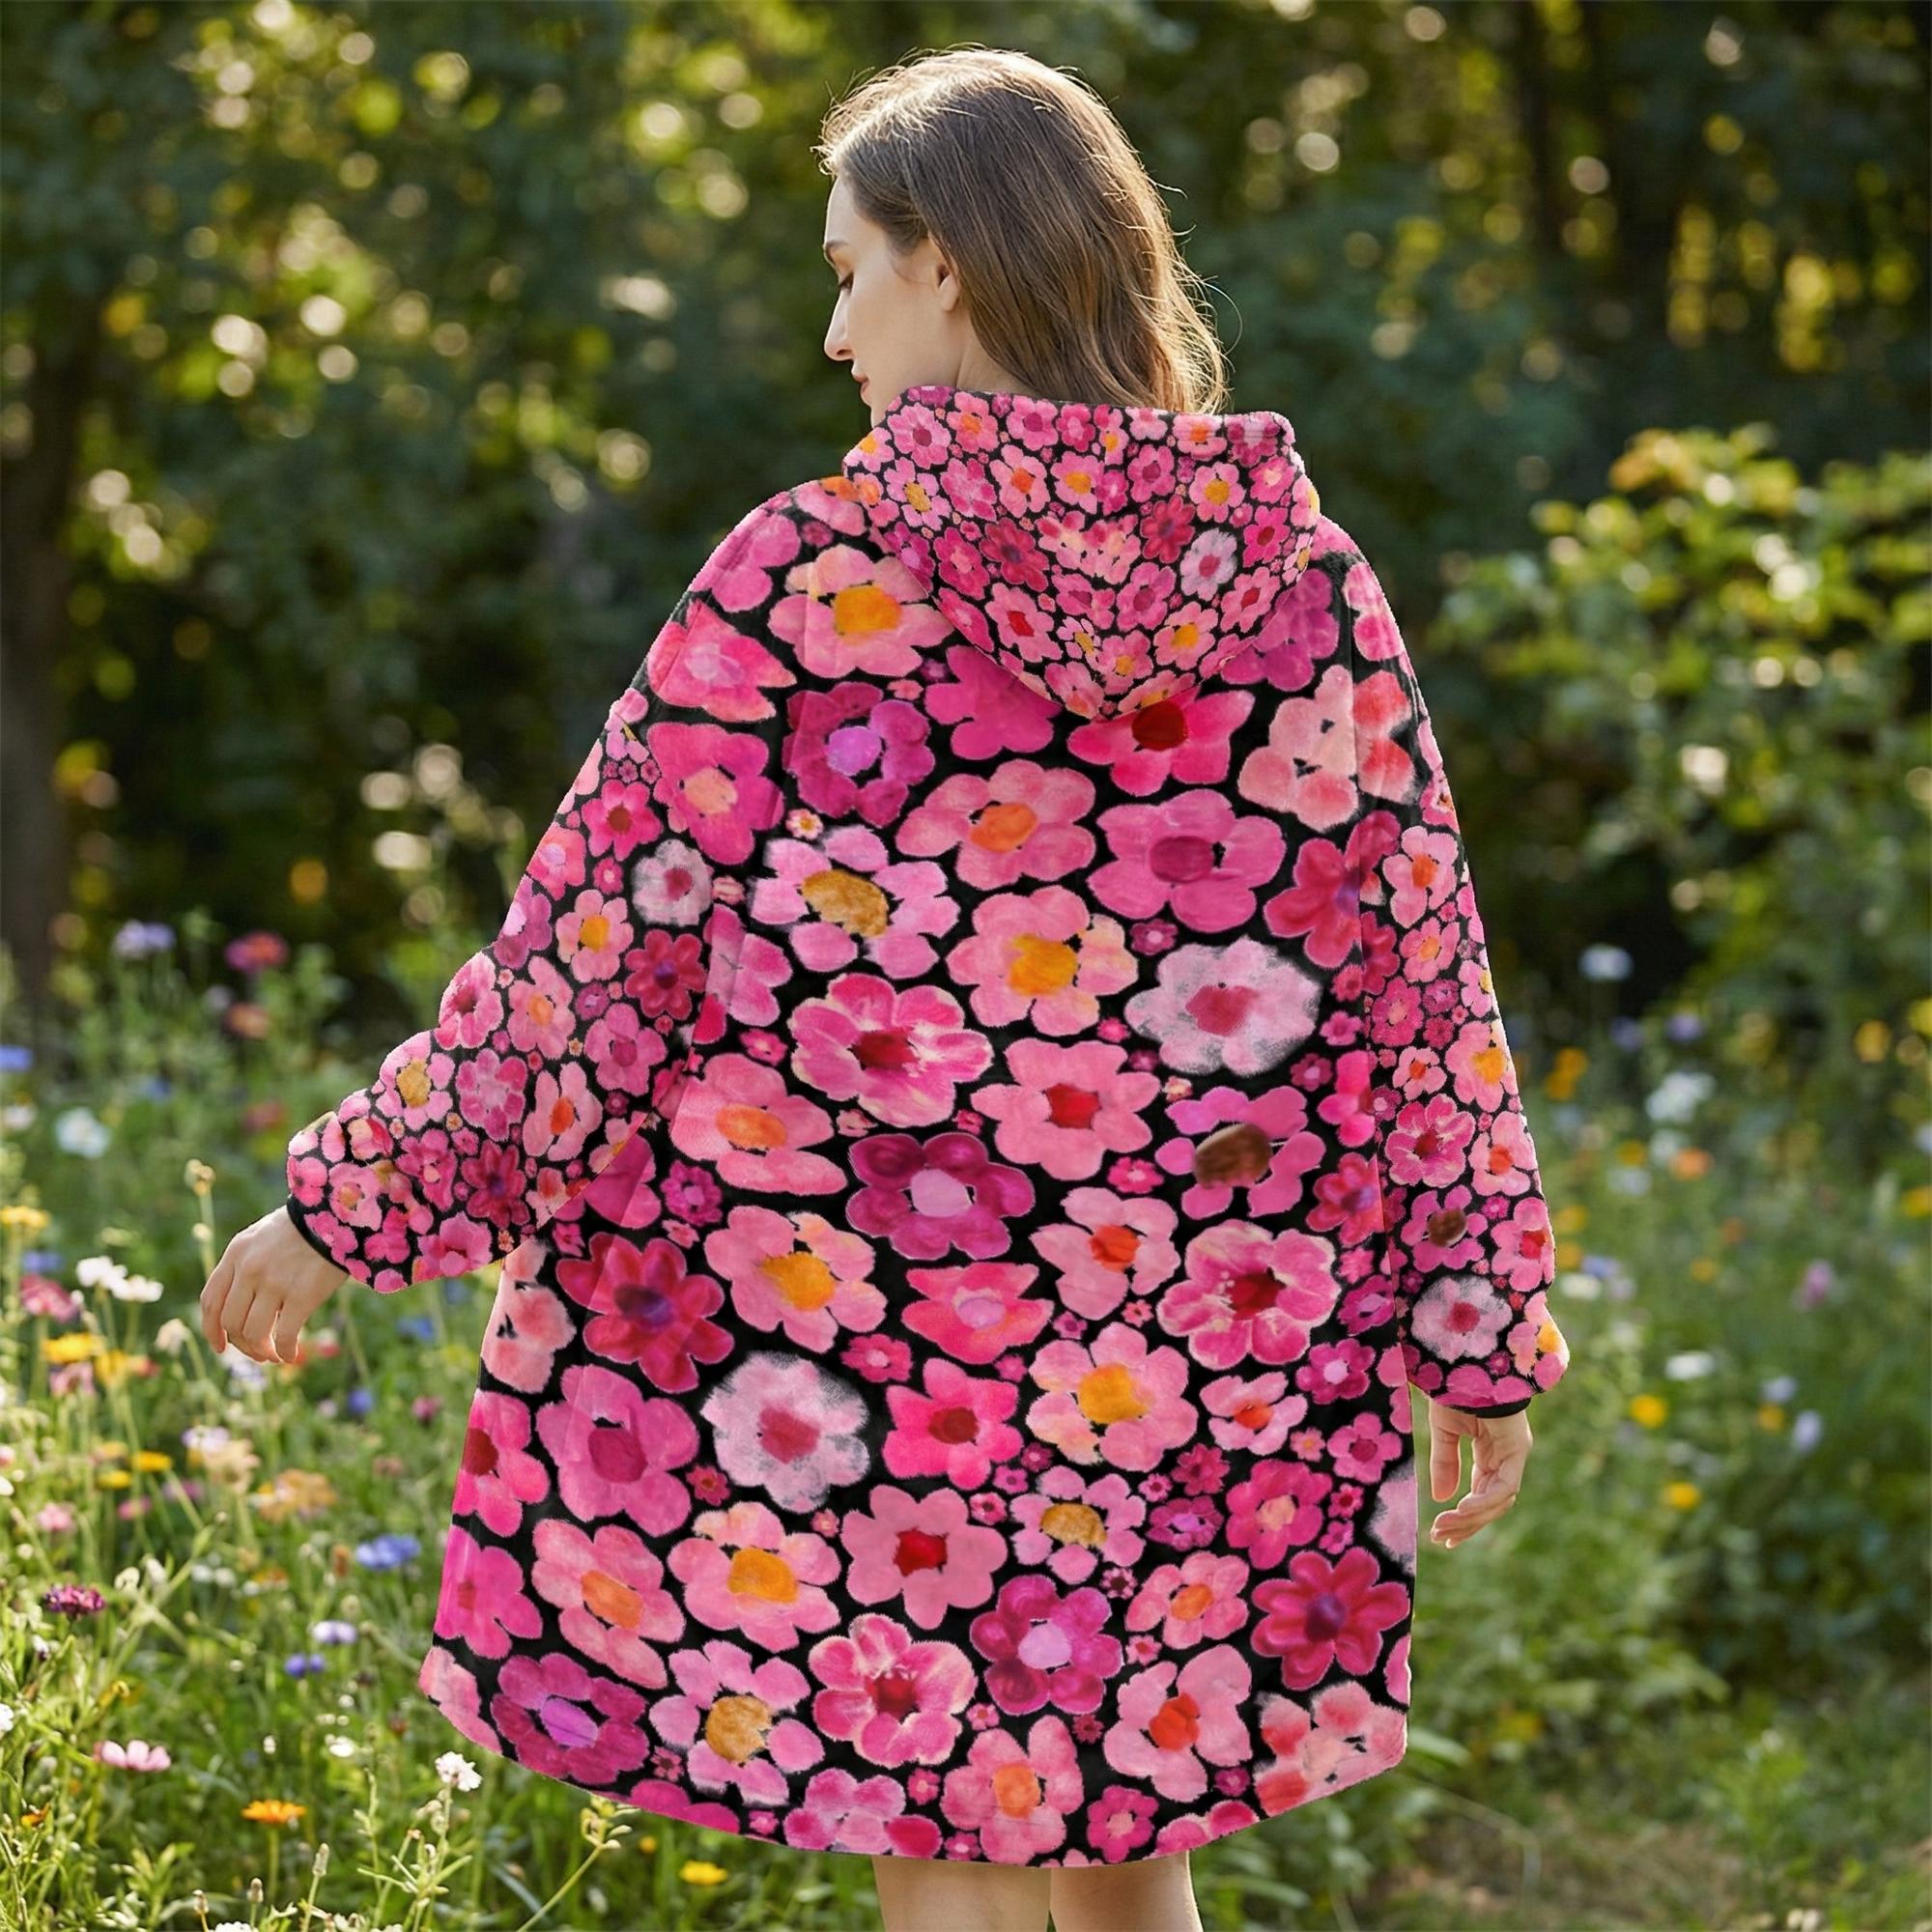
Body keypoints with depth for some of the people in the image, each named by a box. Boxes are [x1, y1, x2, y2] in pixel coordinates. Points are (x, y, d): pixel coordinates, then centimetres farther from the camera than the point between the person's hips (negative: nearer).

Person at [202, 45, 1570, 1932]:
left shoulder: (810, 572, -9)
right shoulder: (1303, 581, 0)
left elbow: (594, 932, -6)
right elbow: (1419, 968, 2)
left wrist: (354, 1200, 4)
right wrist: (1482, 1329, 11)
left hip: (873, 1324, -3)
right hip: (1206, 1346, 3)